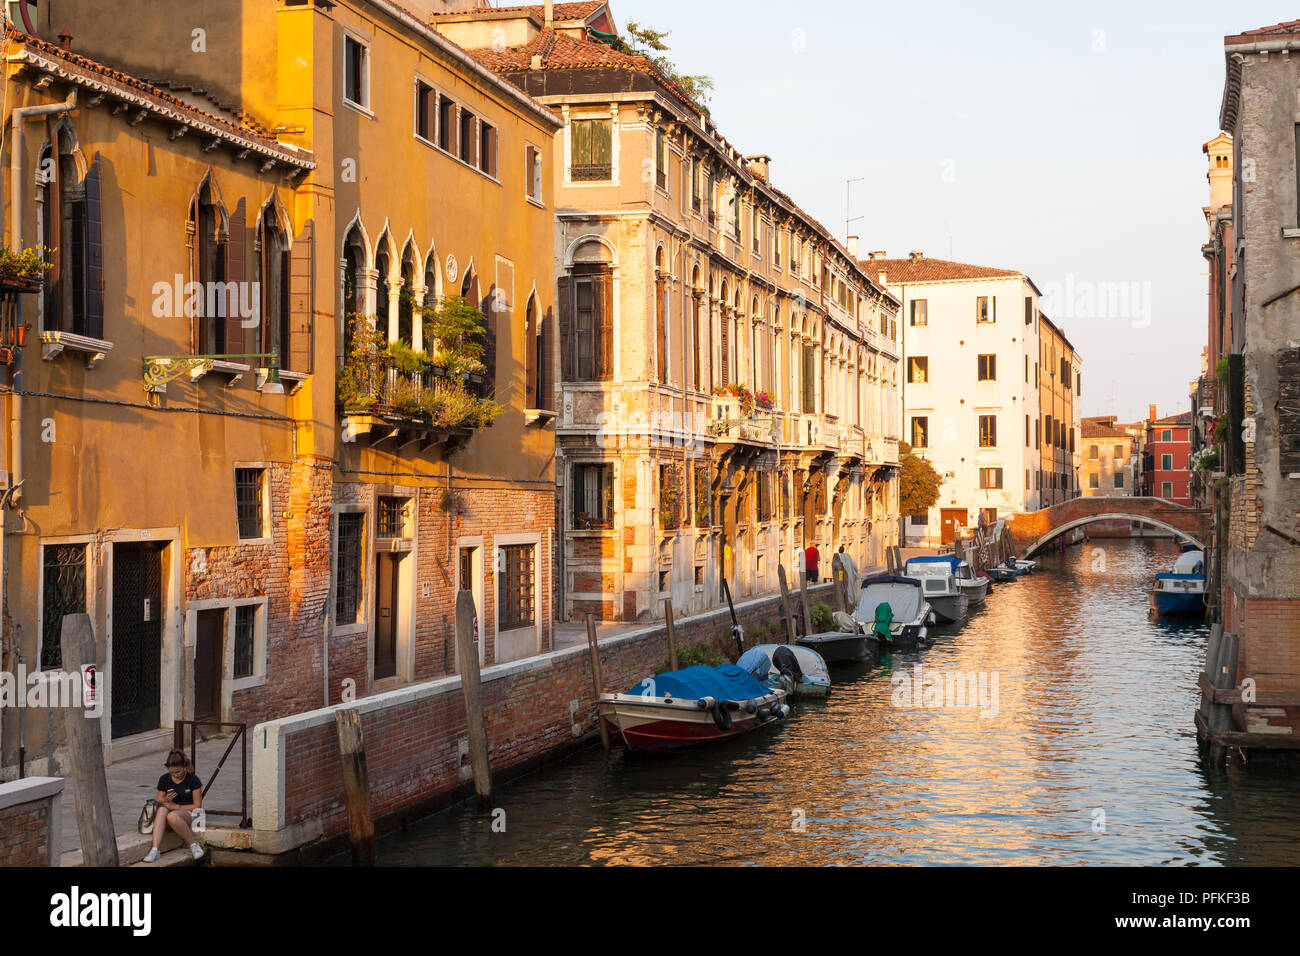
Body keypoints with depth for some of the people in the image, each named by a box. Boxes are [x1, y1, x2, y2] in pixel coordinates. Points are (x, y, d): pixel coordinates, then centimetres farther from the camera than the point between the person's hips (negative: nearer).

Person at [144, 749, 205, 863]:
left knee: (172, 816, -40)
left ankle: (194, 845, -22)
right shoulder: (164, 779, 6)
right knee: (162, 810, -35)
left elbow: (197, 805, -4)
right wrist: (166, 800, -11)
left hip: (188, 812, -3)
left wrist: (177, 806, -13)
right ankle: (154, 849, -47)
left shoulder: (193, 780, -5)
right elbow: (159, 802, 13)